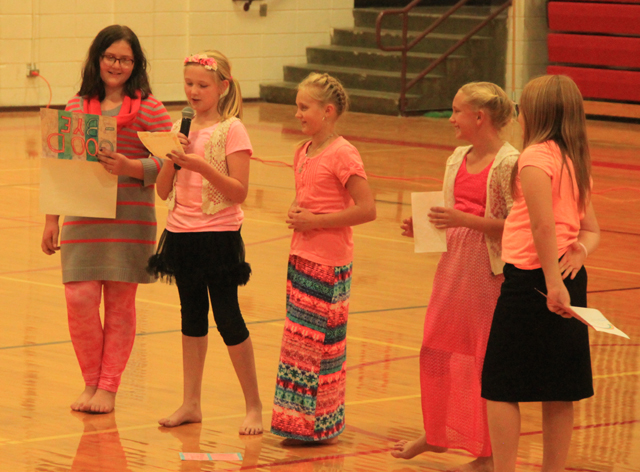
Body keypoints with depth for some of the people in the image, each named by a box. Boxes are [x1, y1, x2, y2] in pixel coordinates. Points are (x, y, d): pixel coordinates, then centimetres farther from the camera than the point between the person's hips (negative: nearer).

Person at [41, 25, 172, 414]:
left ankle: (109, 387, 14)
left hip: (129, 218, -2)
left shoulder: (148, 108, -1)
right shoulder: (77, 107, 9)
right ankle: (91, 382, 14)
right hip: (83, 218, 2)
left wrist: (128, 167, -21)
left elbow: (167, 163, -6)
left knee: (120, 302, 4)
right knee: (80, 298, -4)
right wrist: (52, 219, 12)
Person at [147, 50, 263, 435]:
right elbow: (164, 190, 7)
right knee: (192, 317, 12)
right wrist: (173, 159, -11)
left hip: (218, 235, -6)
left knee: (229, 319, -3)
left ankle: (254, 406, 6)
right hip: (181, 232, 6)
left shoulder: (231, 130, -9)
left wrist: (201, 165, -25)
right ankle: (191, 404, 19)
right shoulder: (181, 128, 8)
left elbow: (239, 192, -15)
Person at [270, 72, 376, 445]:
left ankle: (320, 427, 6)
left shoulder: (342, 155, -14)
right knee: (299, 340, 11)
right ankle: (298, 423, 18)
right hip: (301, 257, 8)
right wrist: (295, 215, 2)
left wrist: (314, 220, -18)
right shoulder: (304, 152, 11)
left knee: (321, 341, -2)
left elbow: (367, 210, -19)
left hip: (329, 263, -8)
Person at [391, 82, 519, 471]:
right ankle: (436, 434, 32)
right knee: (436, 351, 15)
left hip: (490, 269, -8)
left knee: (486, 358, -1)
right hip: (454, 263, 8)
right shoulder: (459, 159, 10)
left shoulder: (509, 164, -15)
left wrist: (464, 220, -23)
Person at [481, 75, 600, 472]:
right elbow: (591, 230, 17)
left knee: (501, 387, 0)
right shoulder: (577, 162, 15)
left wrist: (553, 283, -25)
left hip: (531, 277, -8)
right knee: (560, 393, 10)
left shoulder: (537, 156, -12)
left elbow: (543, 223, -23)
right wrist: (580, 251, -3)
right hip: (570, 280, 8)